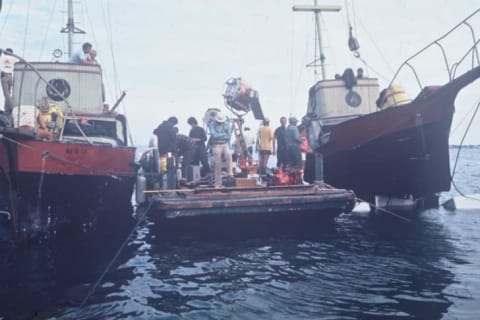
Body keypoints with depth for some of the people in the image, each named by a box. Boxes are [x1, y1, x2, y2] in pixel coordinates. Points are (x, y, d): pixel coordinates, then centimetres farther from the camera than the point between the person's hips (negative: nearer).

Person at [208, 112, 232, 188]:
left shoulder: (226, 124, 10)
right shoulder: (212, 124, -1)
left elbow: (229, 135, 3)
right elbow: (214, 135, -14)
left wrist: (219, 136, -6)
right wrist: (224, 134, -6)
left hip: (225, 144, 3)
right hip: (216, 145, -2)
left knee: (229, 155, -29)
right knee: (217, 164, -2)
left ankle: (230, 174, -27)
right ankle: (218, 183, 7)